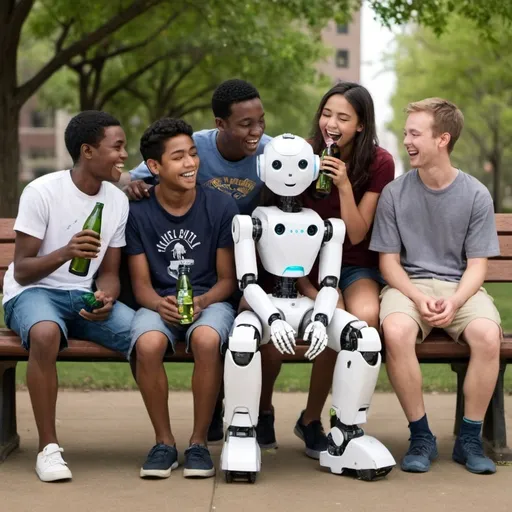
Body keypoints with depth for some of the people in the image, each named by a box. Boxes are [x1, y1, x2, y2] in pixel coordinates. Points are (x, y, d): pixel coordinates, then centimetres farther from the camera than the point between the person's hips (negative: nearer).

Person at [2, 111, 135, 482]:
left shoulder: (118, 201, 5)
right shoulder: (42, 192, -12)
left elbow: (109, 271, 8)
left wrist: (106, 298, -17)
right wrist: (64, 253, -31)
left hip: (85, 296, 5)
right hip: (33, 292, -4)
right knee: (46, 334, -40)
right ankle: (49, 448, -27)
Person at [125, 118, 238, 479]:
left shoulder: (221, 207, -1)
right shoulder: (138, 212, 0)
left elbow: (227, 279, 3)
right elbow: (141, 283, 3)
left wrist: (201, 302, -18)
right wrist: (160, 303, -20)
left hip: (210, 301, 0)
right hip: (159, 303, 1)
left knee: (207, 339, -36)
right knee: (148, 344, -35)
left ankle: (199, 442, -17)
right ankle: (164, 442, -13)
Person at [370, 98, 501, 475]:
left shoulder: (476, 195, 1)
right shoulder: (395, 193, 1)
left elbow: (476, 265, 1)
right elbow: (389, 261, 3)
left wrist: (454, 301, -19)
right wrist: (417, 298, -16)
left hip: (459, 287, 0)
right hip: (408, 284, 0)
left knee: (487, 335, -32)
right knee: (396, 331, -35)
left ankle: (470, 439, -12)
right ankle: (421, 436, -17)